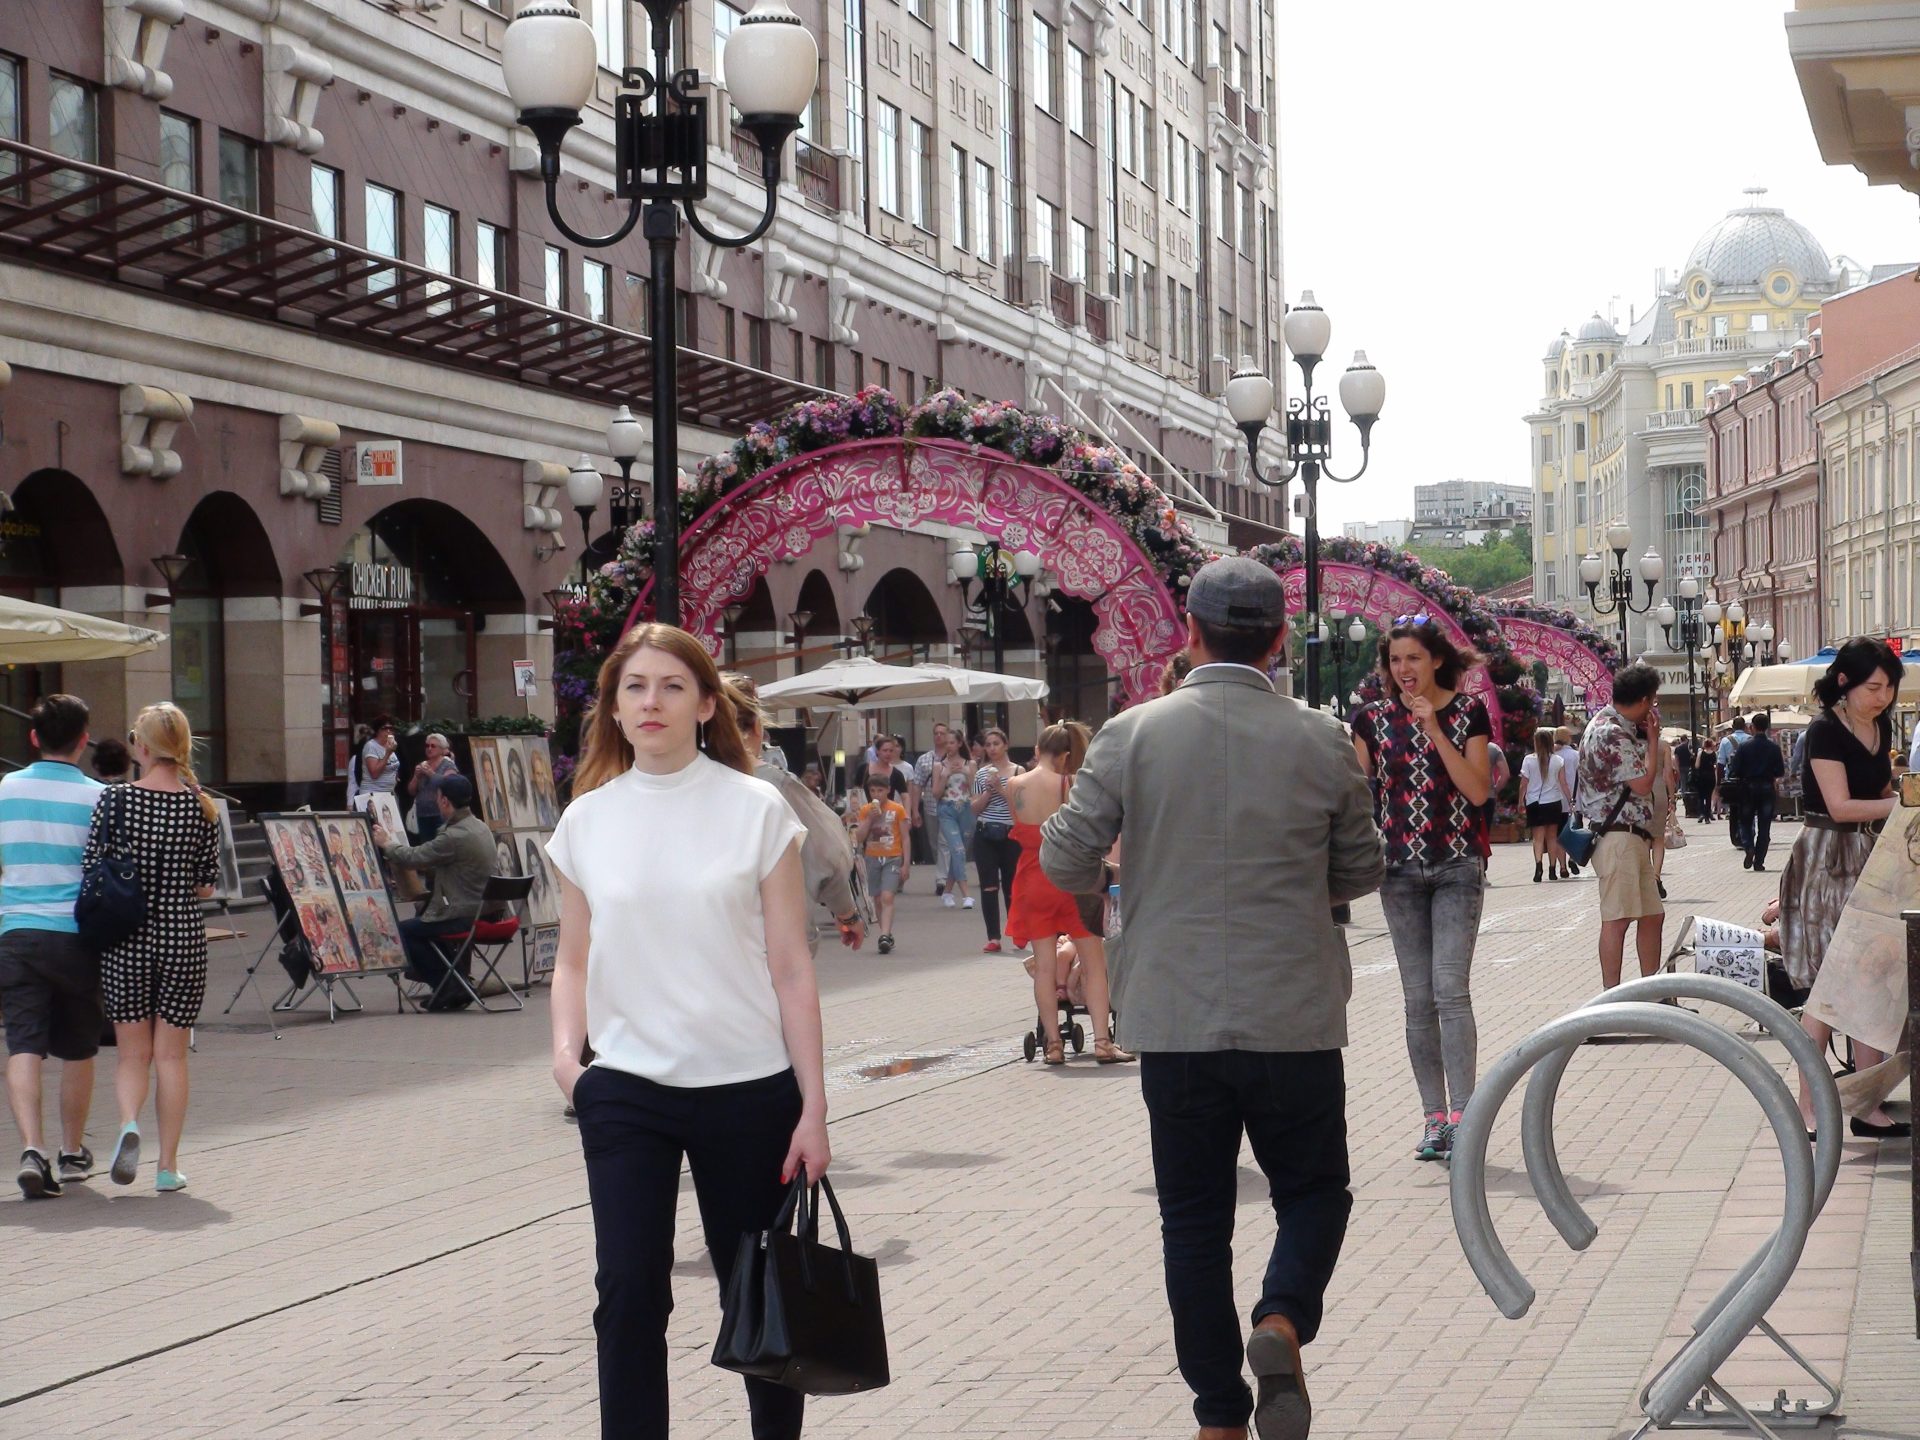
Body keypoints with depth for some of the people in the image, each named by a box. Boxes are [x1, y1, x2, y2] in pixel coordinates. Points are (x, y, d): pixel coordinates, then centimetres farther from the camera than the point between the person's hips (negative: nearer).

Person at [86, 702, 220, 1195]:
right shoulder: (202, 807, -3)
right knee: (171, 1053, 9)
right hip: (183, 938, 1)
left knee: (132, 1051, 12)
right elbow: (207, 886, 1)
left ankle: (128, 1122, -15)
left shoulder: (115, 801, -7)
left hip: (126, 942, -1)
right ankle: (168, 1165, 11)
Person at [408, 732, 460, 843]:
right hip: (423, 815, 6)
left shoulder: (448, 765, 1)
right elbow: (411, 791, 16)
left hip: (441, 815, -6)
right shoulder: (422, 765, 17)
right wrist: (416, 776, -1)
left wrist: (431, 773, -16)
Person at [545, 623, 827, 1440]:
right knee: (628, 1291, -8)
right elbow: (574, 961, 14)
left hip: (746, 1089, -1)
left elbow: (790, 970, -3)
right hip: (624, 1091, 2)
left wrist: (812, 1107, -6)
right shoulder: (587, 819, 5)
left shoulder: (756, 811, -3)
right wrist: (566, 1047, -6)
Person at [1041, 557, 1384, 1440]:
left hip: (1173, 1020, 1)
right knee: (1313, 1190, 16)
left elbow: (1065, 862, -3)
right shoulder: (1322, 742, -4)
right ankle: (1283, 1321, -11)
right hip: (1294, 1021, 0)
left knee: (1194, 1219, 11)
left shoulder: (1131, 736, -6)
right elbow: (1361, 874, 7)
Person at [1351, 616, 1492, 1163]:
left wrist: (1434, 729, -14)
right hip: (1400, 870, 3)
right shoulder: (1374, 720, 6)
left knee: (1450, 988, -13)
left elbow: (1479, 790, -9)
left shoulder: (1468, 713, 0)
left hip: (1457, 866, -3)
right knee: (1418, 998, 4)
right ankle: (1434, 1119, 9)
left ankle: (1461, 1116, -14)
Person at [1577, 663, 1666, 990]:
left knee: (1653, 915, 14)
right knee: (1617, 919, -10)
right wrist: (1653, 737, -6)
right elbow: (1642, 783, -18)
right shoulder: (1611, 733, -16)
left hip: (1635, 837, 11)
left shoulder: (1621, 728, 16)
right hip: (1618, 837, -11)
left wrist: (1649, 735, 12)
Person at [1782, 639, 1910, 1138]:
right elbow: (1841, 806, -18)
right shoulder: (1825, 731, -13)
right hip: (1829, 861, -7)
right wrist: (1904, 803, -19)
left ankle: (1868, 1106, 10)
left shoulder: (1881, 726, 11)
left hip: (1871, 859, 8)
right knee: (1829, 987, -7)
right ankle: (1809, 1110, -2)